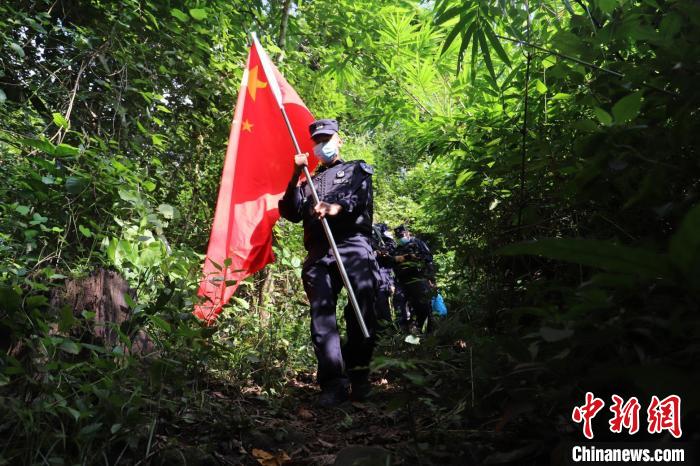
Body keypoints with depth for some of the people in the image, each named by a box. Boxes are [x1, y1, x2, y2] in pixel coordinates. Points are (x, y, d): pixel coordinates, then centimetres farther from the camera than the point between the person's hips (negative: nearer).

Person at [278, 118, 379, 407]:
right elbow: (291, 213, 17)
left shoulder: (356, 169, 24)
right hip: (318, 254, 3)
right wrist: (295, 177, 6)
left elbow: (361, 194, 0)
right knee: (321, 316, -10)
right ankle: (334, 384, -11)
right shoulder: (308, 182, 33)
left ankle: (358, 375, 2)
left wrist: (337, 207, -20)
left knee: (362, 312, -13)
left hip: (353, 245, -3)